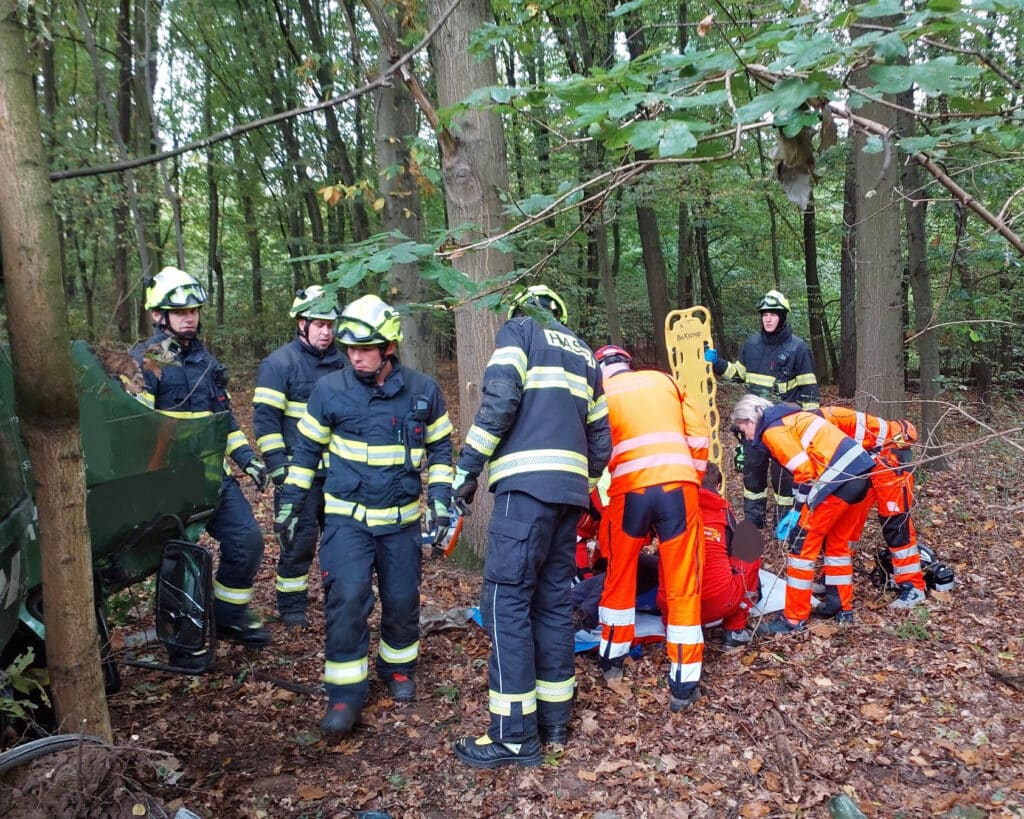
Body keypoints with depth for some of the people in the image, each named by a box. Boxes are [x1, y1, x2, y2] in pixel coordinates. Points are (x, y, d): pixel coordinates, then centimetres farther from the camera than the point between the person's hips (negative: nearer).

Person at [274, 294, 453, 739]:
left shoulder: (423, 390, -4)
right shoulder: (329, 389, -7)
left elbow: (439, 448, 7)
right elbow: (306, 449, 3)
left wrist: (440, 500, 0)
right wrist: (289, 505, 3)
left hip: (402, 519, 2)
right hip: (347, 517, -1)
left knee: (402, 599, 9)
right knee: (347, 599, -12)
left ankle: (398, 666, 36)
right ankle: (346, 693, 2)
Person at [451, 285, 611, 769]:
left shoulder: (517, 331, 7)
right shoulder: (583, 353, 27)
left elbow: (499, 399, -10)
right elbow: (600, 439, 24)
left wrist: (468, 466, -7)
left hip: (527, 483, -7)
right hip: (570, 487, 8)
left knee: (507, 600, -5)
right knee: (552, 599, 13)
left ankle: (515, 735, -3)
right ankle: (555, 717, 20)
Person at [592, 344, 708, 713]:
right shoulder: (664, 380, 19)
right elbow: (699, 435, 13)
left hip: (628, 492, 0)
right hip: (677, 487, 1)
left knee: (620, 575, 20)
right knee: (683, 586, 7)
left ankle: (612, 661, 34)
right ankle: (683, 684, 11)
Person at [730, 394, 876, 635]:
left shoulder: (773, 430, -4)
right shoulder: (792, 417, 24)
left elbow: (805, 472, -13)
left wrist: (800, 510, -2)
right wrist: (805, 508, 21)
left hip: (839, 480, -10)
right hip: (862, 472, 10)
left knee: (801, 545, 0)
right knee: (838, 543, 22)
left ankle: (794, 618, 5)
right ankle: (844, 609, 31)